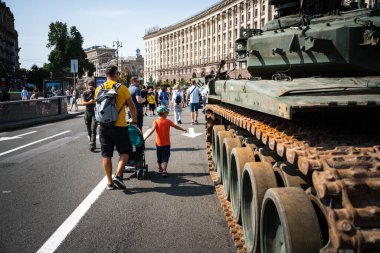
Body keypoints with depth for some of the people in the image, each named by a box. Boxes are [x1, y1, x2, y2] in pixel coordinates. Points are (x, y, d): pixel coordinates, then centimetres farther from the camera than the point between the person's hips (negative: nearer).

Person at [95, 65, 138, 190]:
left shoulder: (99, 89, 5)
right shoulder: (122, 88, -6)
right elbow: (132, 106, 1)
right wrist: (134, 119, 18)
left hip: (104, 126, 4)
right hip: (119, 126, -4)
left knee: (106, 154, 9)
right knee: (125, 151, 9)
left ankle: (109, 182, 13)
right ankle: (118, 175, -6)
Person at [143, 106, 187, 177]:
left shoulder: (156, 122, -9)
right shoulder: (168, 121, -6)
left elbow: (152, 130, -22)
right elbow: (176, 126, 3)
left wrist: (145, 137, -25)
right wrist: (183, 129, 18)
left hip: (158, 143, 1)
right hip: (166, 143, -1)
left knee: (159, 157, 19)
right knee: (165, 157, -2)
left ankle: (160, 168, 36)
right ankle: (164, 170, -17)